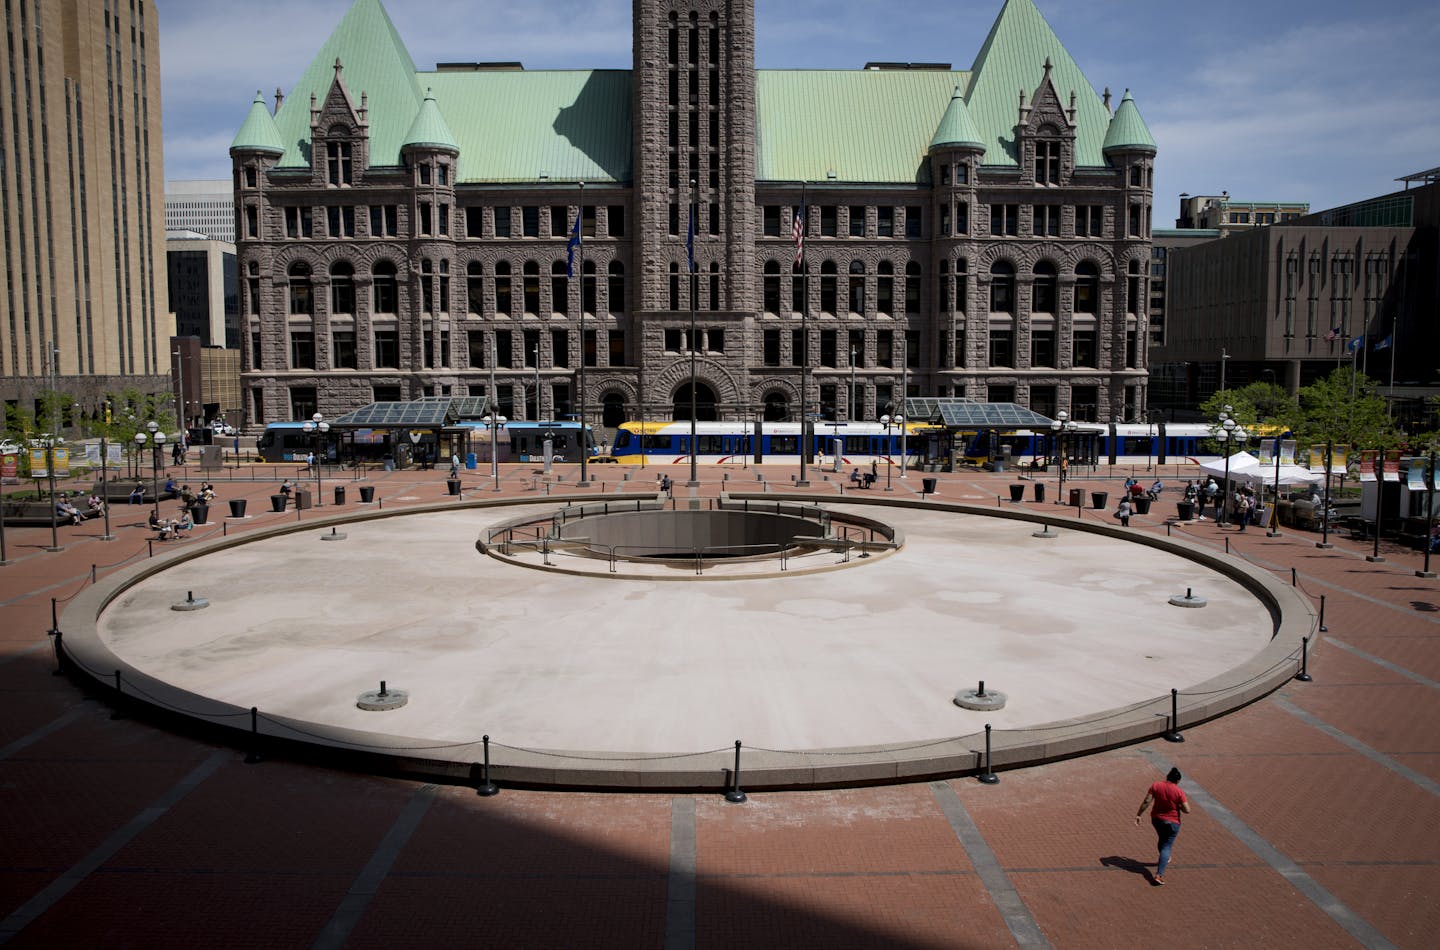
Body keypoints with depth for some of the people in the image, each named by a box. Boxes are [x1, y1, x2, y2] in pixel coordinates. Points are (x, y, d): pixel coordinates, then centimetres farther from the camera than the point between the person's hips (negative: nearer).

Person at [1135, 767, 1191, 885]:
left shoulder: (1156, 786, -7)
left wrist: (1139, 814, -3)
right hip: (1172, 822, -4)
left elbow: (1146, 802, -9)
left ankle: (1164, 859, 54)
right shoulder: (1179, 792, -15)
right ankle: (1159, 875, -12)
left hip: (1156, 819, 4)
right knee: (1166, 846, -1)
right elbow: (1187, 810, -15)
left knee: (1161, 839, 29)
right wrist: (1178, 806, 4)